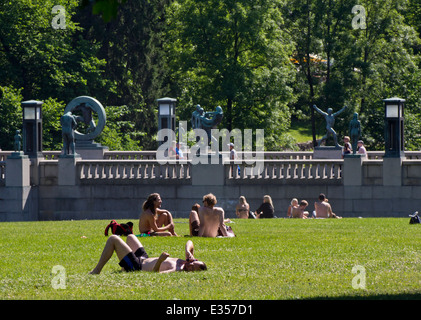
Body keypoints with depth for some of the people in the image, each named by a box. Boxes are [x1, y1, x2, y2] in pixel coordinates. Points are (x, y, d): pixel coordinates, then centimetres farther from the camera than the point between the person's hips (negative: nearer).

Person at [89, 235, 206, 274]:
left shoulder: (177, 271, -36)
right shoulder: (183, 263, -11)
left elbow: (155, 273, -45)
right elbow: (190, 243, 1)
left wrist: (160, 260, -57)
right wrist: (188, 252, -18)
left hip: (136, 266, -9)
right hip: (144, 258, 9)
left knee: (113, 239, -4)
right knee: (130, 237, 32)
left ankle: (96, 271, 9)